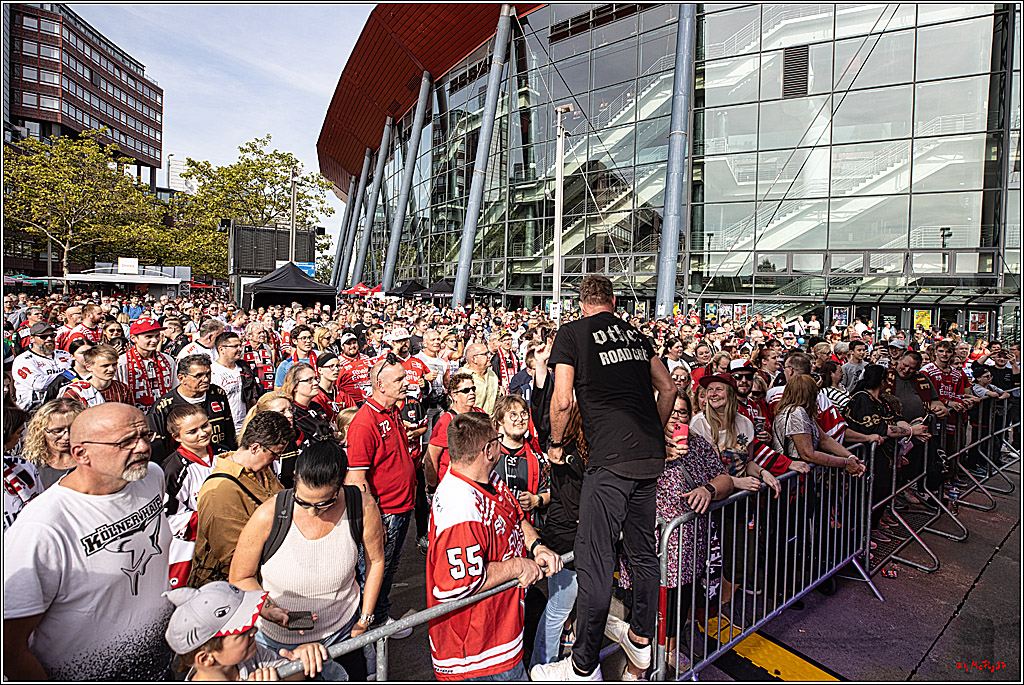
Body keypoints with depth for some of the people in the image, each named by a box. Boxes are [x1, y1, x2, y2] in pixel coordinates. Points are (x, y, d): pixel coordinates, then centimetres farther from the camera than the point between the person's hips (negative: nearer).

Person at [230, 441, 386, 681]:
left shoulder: (363, 508, -23)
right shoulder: (269, 515, -26)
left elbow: (375, 561, -4)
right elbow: (241, 579, -10)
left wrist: (365, 619, 0)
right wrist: (269, 611, -25)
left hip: (343, 631, 1)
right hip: (277, 639, -1)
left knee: (353, 677, 22)